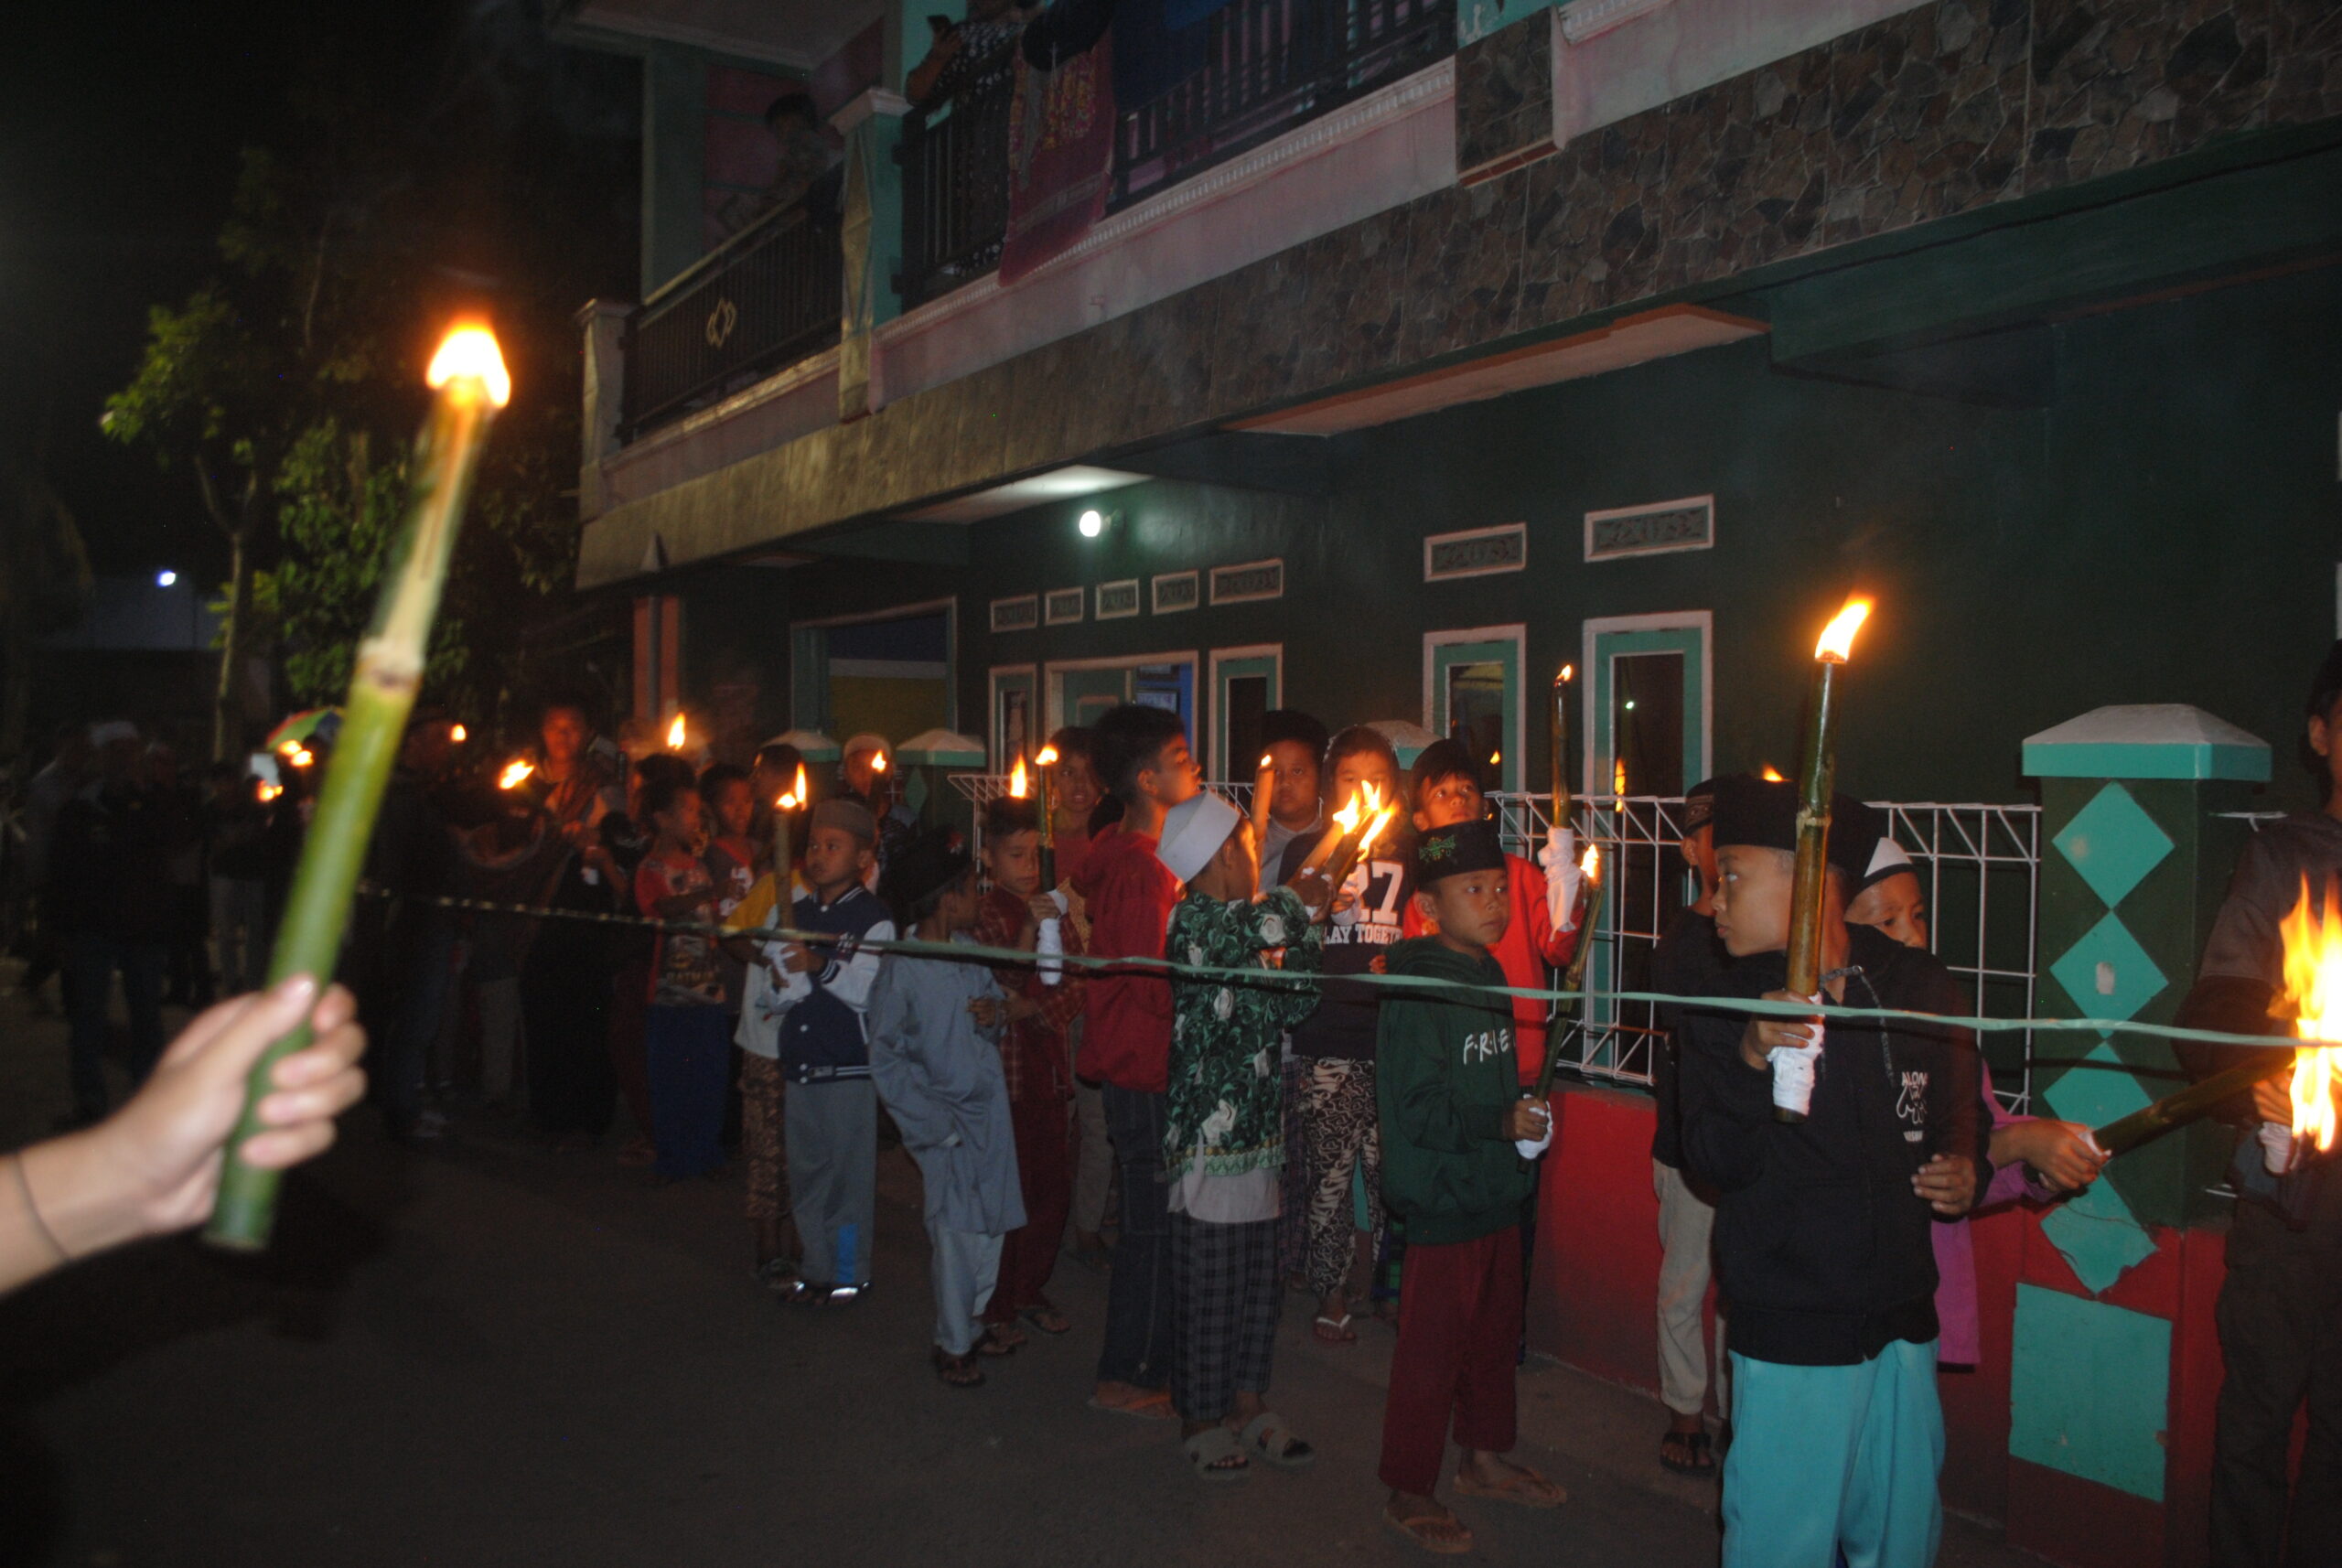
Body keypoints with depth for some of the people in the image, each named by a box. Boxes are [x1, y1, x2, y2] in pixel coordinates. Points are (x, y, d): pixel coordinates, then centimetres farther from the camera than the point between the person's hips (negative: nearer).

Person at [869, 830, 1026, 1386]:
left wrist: (996, 1017, -7)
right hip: (947, 1121, -6)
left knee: (992, 1224, 13)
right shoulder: (901, 972, -15)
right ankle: (953, 1345, 18)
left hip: (990, 1107, 6)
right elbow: (886, 1061, -10)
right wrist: (937, 1124, -13)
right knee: (956, 1233, 1)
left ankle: (973, 1320, 33)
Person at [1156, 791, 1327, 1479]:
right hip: (1209, 1136, -9)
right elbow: (1265, 924, -33)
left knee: (1259, 1280, 16)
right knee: (1209, 1286, 2)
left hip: (1256, 1134, 9)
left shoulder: (1243, 940, 14)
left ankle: (1248, 1406, 30)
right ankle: (1200, 1421, 18)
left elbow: (1293, 1003, 11)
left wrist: (1308, 927, 2)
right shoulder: (1194, 922, -15)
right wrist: (1303, 899, -12)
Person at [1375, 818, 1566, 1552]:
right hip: (1444, 1200, -9)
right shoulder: (1416, 992, -19)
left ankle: (1484, 1457, 38)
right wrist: (1503, 1123, -19)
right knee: (1431, 1351, 2)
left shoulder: (1489, 977, 9)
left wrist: (1524, 1116, 3)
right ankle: (1409, 1492, 17)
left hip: (1496, 1194, 9)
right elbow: (1416, 1109, -24)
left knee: (1495, 1335, 20)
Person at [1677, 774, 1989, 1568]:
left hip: (1904, 1319, 3)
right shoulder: (1726, 1010, -6)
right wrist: (1751, 1060, -28)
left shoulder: (1922, 988, 0)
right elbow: (1717, 1165, -13)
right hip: (1787, 1331, -3)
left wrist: (1966, 1169, -4)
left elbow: (1963, 1112, 16)